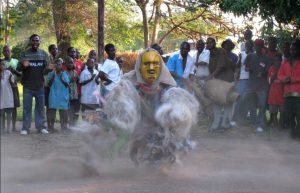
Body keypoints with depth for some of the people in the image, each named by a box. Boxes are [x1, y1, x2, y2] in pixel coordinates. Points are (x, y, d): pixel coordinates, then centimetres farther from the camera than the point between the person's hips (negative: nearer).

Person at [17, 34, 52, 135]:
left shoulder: (44, 54, 5)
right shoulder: (25, 53, -1)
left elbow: (48, 66, 5)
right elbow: (18, 68, -5)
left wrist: (49, 68, -21)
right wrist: (23, 66, -29)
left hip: (40, 85, 2)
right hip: (27, 86, -2)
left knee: (40, 107, 8)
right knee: (27, 107, 2)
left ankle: (41, 126, 15)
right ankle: (25, 128, 5)